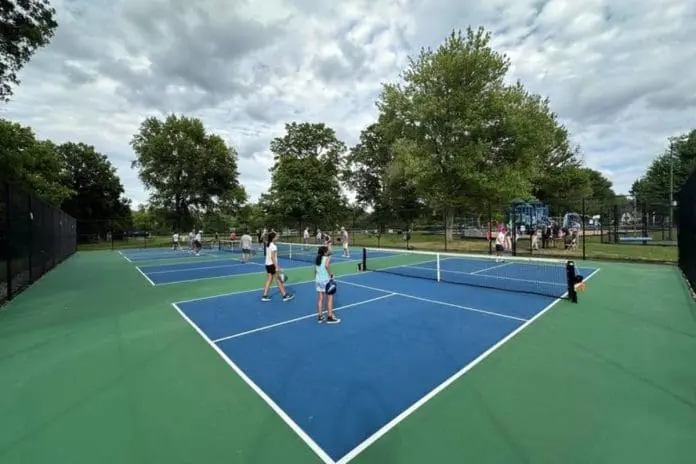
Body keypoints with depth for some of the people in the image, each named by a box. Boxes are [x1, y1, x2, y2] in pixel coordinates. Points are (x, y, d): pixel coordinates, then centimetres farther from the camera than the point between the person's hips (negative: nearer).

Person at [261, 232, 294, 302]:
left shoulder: (268, 245, 10)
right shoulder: (273, 246, -17)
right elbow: (272, 257, -22)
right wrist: (276, 267, -21)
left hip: (267, 264, 8)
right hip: (272, 265, -8)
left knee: (269, 280, 12)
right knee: (279, 281, 0)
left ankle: (265, 296, 12)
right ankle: (285, 295, 9)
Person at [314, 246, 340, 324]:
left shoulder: (317, 259, 10)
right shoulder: (327, 258, -11)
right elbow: (326, 265, -32)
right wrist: (330, 274, -22)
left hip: (318, 280, 7)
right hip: (326, 280, -7)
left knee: (320, 299, 12)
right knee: (330, 299, 4)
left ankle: (320, 317, 17)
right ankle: (329, 317, 8)